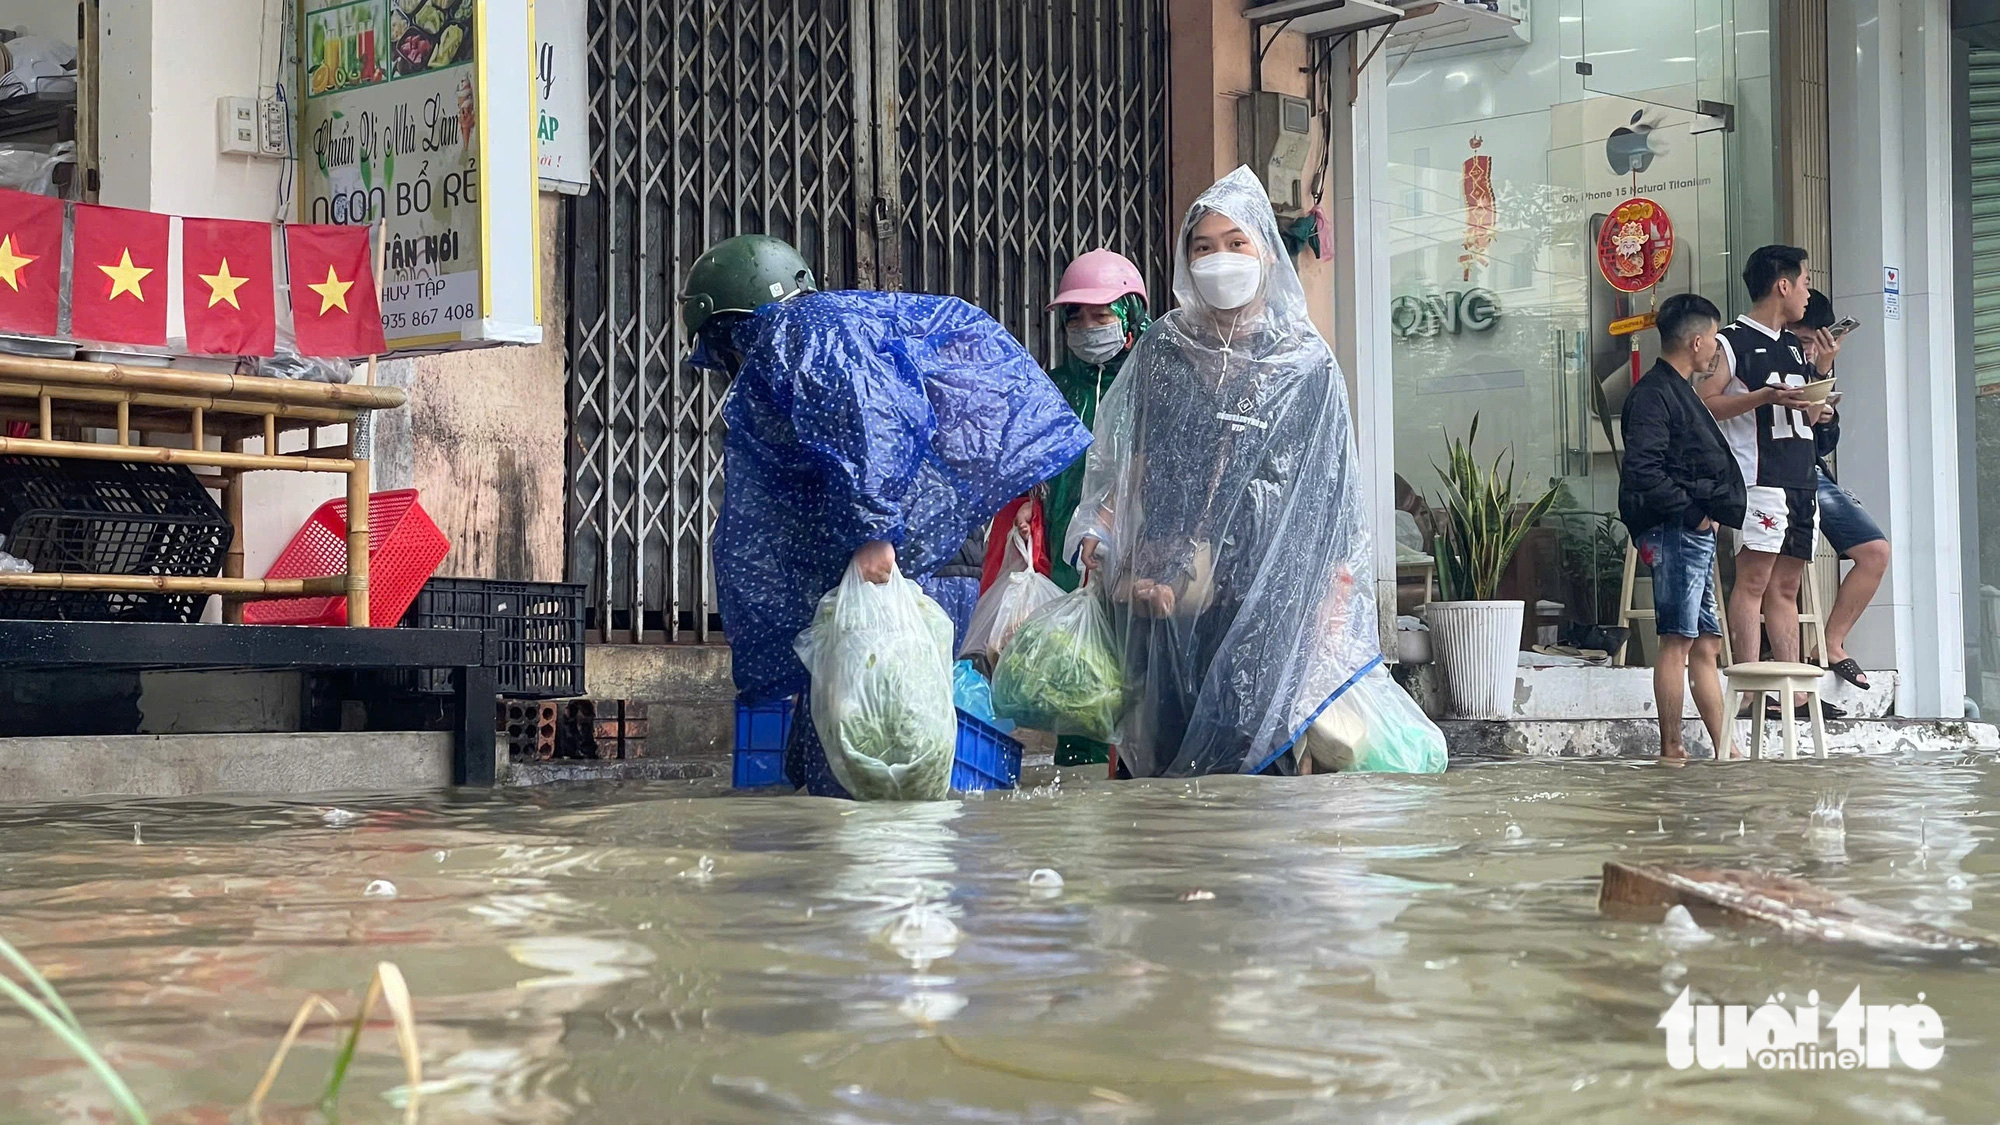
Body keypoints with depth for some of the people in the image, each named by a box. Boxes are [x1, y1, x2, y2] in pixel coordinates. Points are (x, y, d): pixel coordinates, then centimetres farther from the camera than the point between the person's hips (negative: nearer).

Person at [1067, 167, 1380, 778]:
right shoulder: (1162, 349, 11)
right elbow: (1132, 466, 12)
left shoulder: (1306, 361, 5)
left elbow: (1328, 497, 3)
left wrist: (1332, 604, -3)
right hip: (1168, 584, 2)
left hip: (1266, 587, -2)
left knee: (1255, 745, -8)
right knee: (1169, 748, 0)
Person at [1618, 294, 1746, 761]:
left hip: (1697, 532, 10)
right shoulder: (1653, 394, -11)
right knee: (1678, 641, -9)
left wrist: (1707, 515, 13)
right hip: (1675, 532, -10)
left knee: (1707, 645, 10)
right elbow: (1642, 469, -22)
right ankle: (1671, 752, -6)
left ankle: (1727, 751, 13)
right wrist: (1693, 512, -16)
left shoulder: (1680, 392, 21)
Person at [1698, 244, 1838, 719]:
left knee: (1785, 588, 7)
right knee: (1753, 580, -11)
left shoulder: (1795, 346, 22)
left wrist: (1822, 369, 13)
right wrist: (1765, 396, -17)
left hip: (1802, 482, 8)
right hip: (1760, 479, -8)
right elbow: (1703, 404, -11)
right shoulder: (1732, 342, -3)